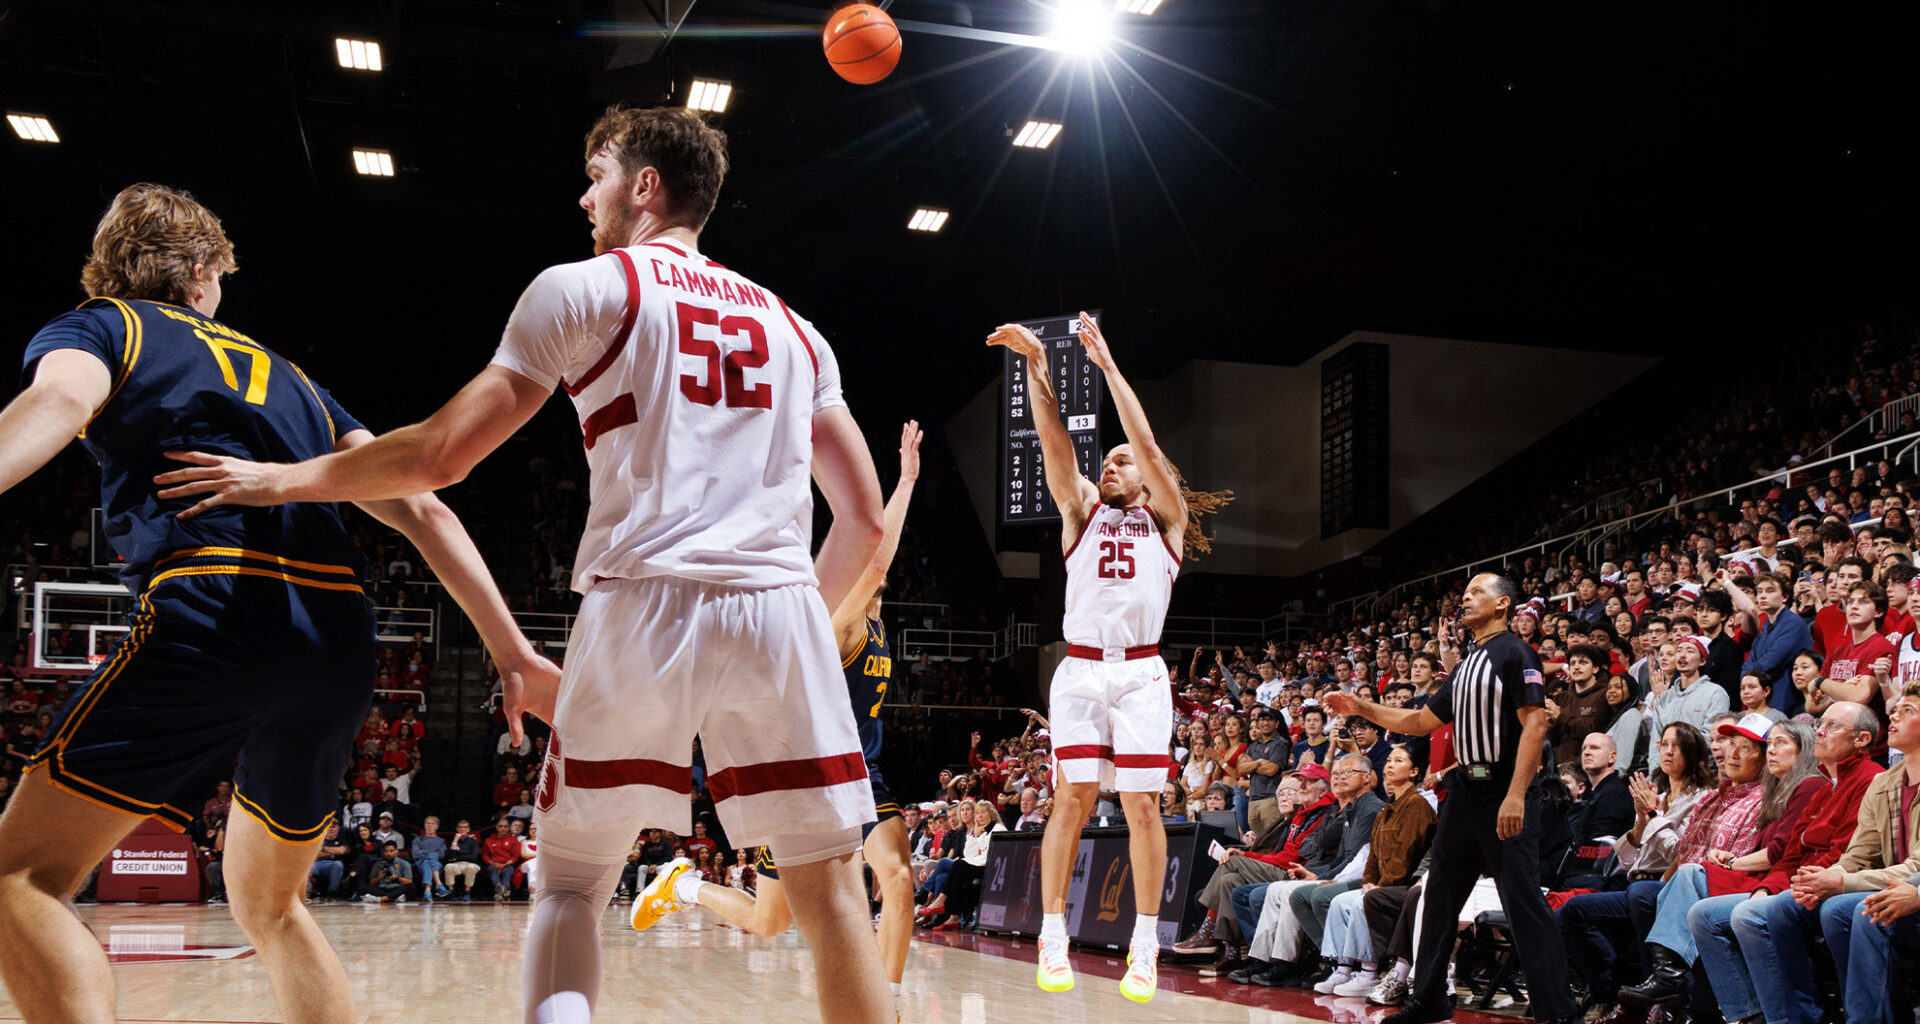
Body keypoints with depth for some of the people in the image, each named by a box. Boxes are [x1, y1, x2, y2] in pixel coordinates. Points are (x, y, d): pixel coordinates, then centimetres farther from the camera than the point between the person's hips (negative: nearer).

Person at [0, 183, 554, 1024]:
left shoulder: (96, 326, 17)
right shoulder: (284, 373, 30)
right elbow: (419, 508, 20)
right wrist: (513, 651, 18)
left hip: (212, 615, -5)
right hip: (341, 639, 6)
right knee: (269, 907, 24)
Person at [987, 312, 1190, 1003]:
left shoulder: (1165, 517, 11)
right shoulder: (1082, 511, 16)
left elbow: (1147, 442, -2)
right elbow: (1054, 441, 3)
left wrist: (1106, 362, -3)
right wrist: (1036, 365, -8)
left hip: (1140, 673, -1)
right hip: (1080, 669, 1)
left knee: (1141, 805, -2)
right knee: (1072, 799, -3)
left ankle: (1145, 947, 4)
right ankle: (1053, 940, 1)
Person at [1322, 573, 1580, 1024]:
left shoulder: (1515, 653, -8)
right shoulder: (1466, 665, 19)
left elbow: (1534, 723, -17)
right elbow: (1423, 721, 24)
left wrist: (1515, 795, -24)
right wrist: (1362, 708, 16)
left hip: (1505, 794, -9)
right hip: (1465, 792, 9)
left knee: (1523, 901, -11)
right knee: (1440, 894, 13)